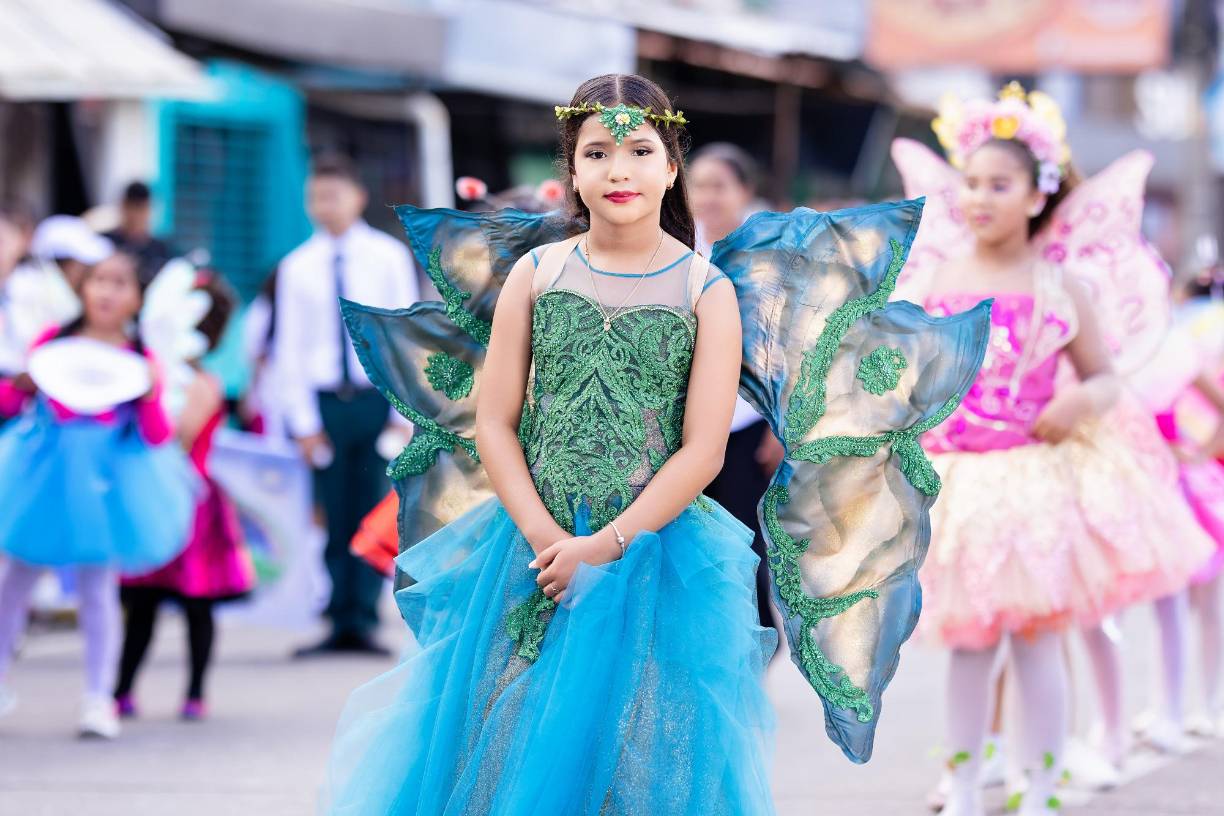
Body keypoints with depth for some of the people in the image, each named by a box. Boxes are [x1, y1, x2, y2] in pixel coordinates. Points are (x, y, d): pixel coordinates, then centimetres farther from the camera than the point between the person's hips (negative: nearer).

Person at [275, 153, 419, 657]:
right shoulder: (297, 267, 7)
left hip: (378, 397, -1)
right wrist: (303, 421, 0)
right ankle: (339, 624, 3)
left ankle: (364, 622, 1)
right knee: (334, 517, 0)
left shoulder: (388, 256, 3)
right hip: (324, 401, 1)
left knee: (374, 516, -3)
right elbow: (289, 349, 7)